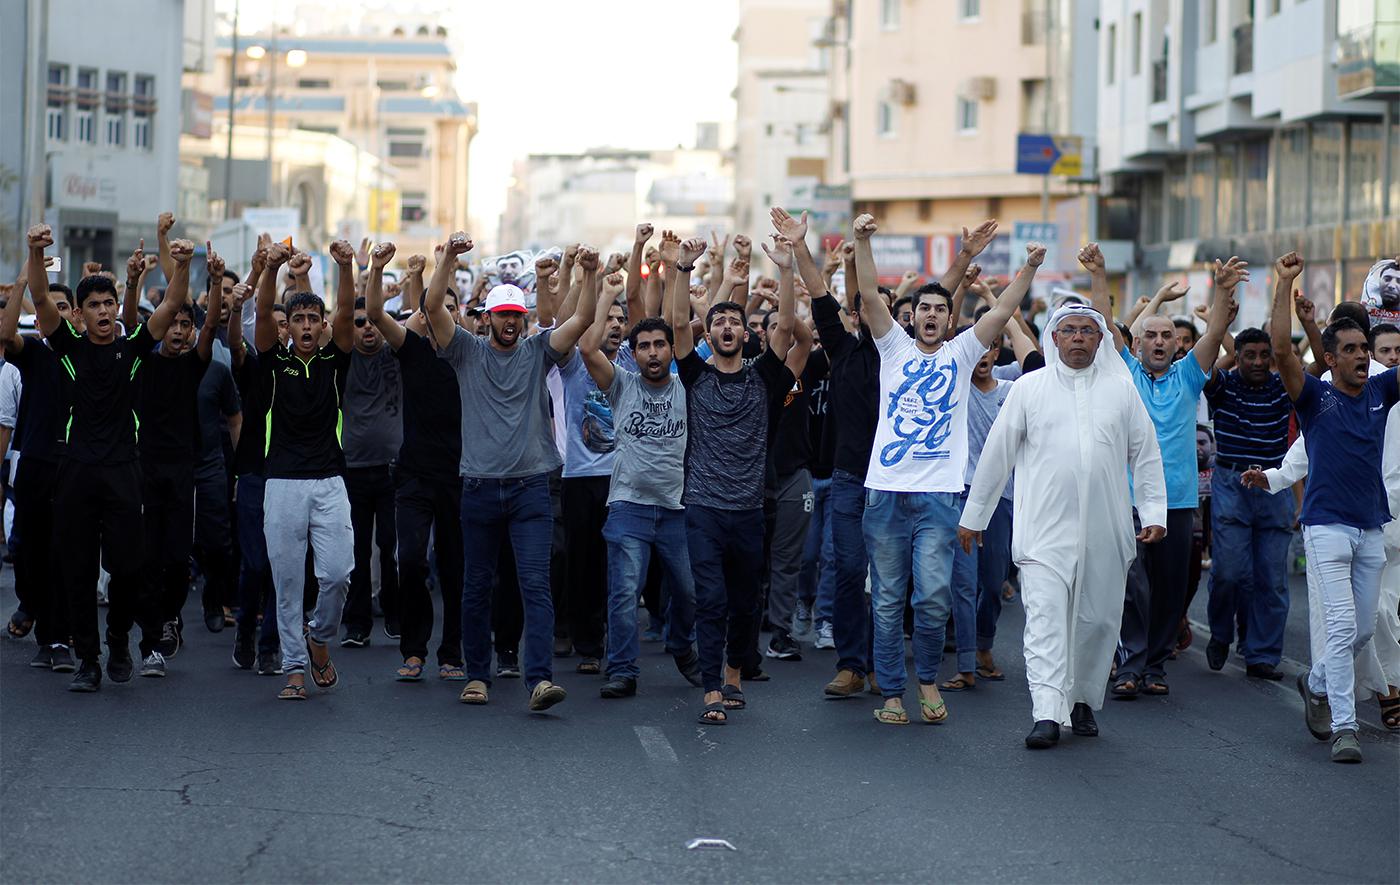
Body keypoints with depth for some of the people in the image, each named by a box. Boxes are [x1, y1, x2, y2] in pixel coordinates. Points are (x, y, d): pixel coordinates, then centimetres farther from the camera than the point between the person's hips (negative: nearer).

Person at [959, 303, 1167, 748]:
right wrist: (973, 515, 10)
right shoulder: (1028, 388, 6)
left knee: (1099, 618, 7)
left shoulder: (1121, 389, 9)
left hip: (1106, 531, 2)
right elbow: (996, 454, 9)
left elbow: (1145, 454, 12)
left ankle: (1083, 700, 24)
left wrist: (1154, 512, 3)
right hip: (1044, 528, -2)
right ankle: (1048, 714, -18)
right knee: (1045, 616, -12)